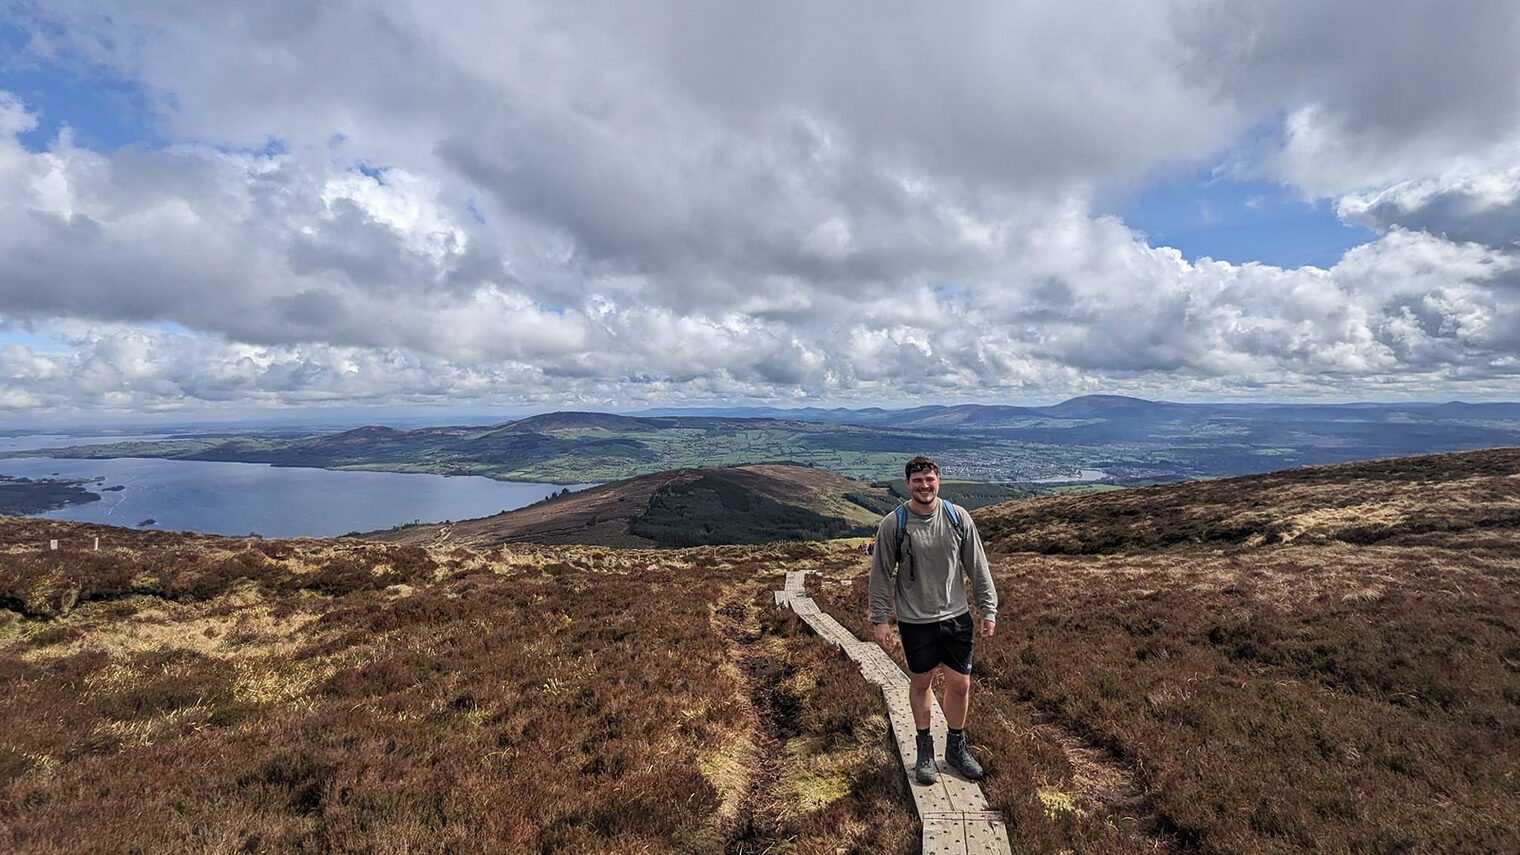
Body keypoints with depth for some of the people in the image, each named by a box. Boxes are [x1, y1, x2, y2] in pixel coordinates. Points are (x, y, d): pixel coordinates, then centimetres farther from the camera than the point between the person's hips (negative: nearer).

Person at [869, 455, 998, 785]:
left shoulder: (958, 517, -5)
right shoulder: (893, 524, -11)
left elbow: (977, 567, 3)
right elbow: (881, 573, -3)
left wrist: (988, 610, 3)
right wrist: (880, 619, -3)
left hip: (956, 616, 2)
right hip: (915, 621, -2)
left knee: (960, 684, 9)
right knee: (920, 684, 13)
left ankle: (957, 747, 32)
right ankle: (925, 748, 34)